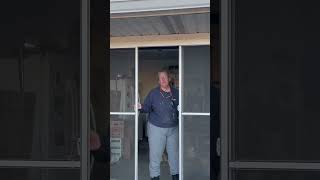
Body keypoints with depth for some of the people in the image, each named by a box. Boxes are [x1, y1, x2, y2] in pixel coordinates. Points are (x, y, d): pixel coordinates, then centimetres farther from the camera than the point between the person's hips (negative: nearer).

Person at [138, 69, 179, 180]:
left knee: (174, 152, 13)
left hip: (173, 128, 2)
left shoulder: (176, 93, 4)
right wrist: (141, 107, -24)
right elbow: (147, 108, -4)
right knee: (155, 153, 1)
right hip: (156, 128, -2)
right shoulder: (153, 93, -2)